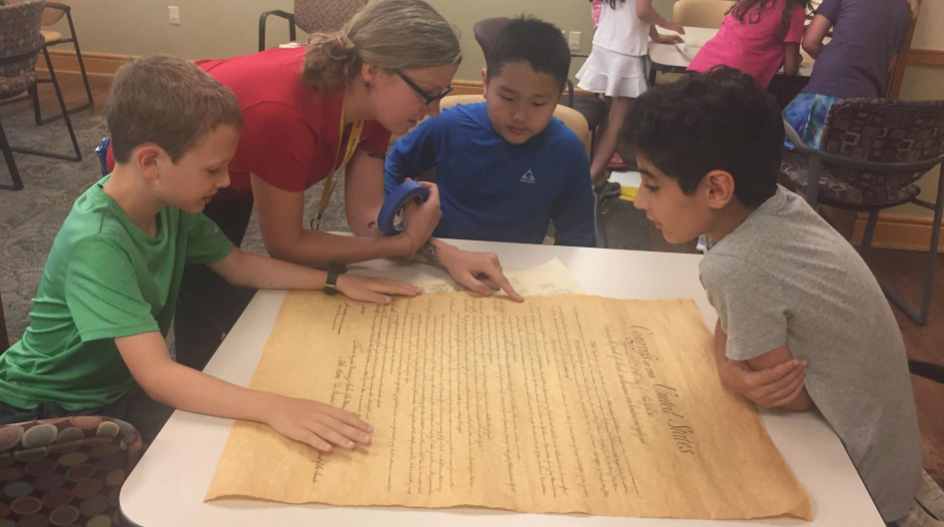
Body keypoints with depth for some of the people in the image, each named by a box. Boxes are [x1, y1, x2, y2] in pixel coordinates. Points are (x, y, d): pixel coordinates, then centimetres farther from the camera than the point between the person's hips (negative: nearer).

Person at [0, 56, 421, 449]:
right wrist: (274, 407, -52)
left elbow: (238, 265, 6)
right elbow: (156, 376, -40)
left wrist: (336, 282, -2)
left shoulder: (169, 204, -9)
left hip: (121, 385, 7)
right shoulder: (97, 244, -33)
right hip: (44, 412, -7)